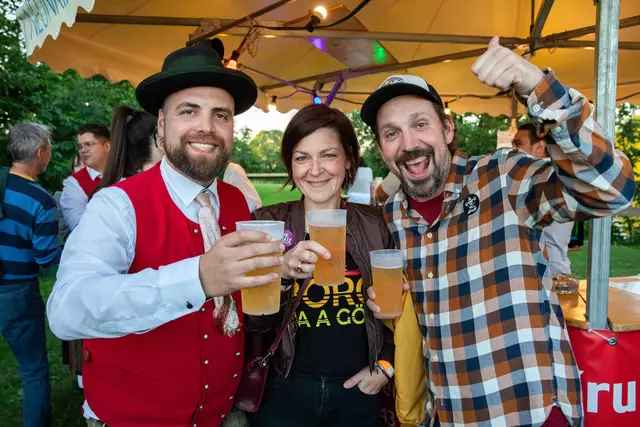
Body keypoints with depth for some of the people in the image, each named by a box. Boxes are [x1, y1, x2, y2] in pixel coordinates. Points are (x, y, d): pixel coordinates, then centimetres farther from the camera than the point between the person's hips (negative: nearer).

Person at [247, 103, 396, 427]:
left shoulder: (375, 225, -4)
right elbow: (253, 322, -12)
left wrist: (386, 363, 1)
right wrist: (281, 271, -27)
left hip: (357, 392, 2)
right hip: (285, 392, -1)